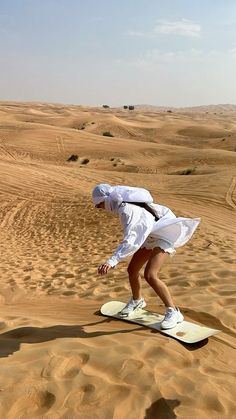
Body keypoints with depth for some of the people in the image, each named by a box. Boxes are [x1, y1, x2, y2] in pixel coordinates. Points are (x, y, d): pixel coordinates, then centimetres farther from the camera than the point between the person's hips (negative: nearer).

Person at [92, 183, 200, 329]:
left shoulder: (127, 210, -35)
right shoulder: (122, 204, -6)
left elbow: (130, 241, -46)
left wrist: (111, 262, -55)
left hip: (163, 236, -10)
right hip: (150, 235, 10)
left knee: (150, 275, -23)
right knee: (132, 269, 13)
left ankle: (173, 312, -9)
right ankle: (137, 300, 40)